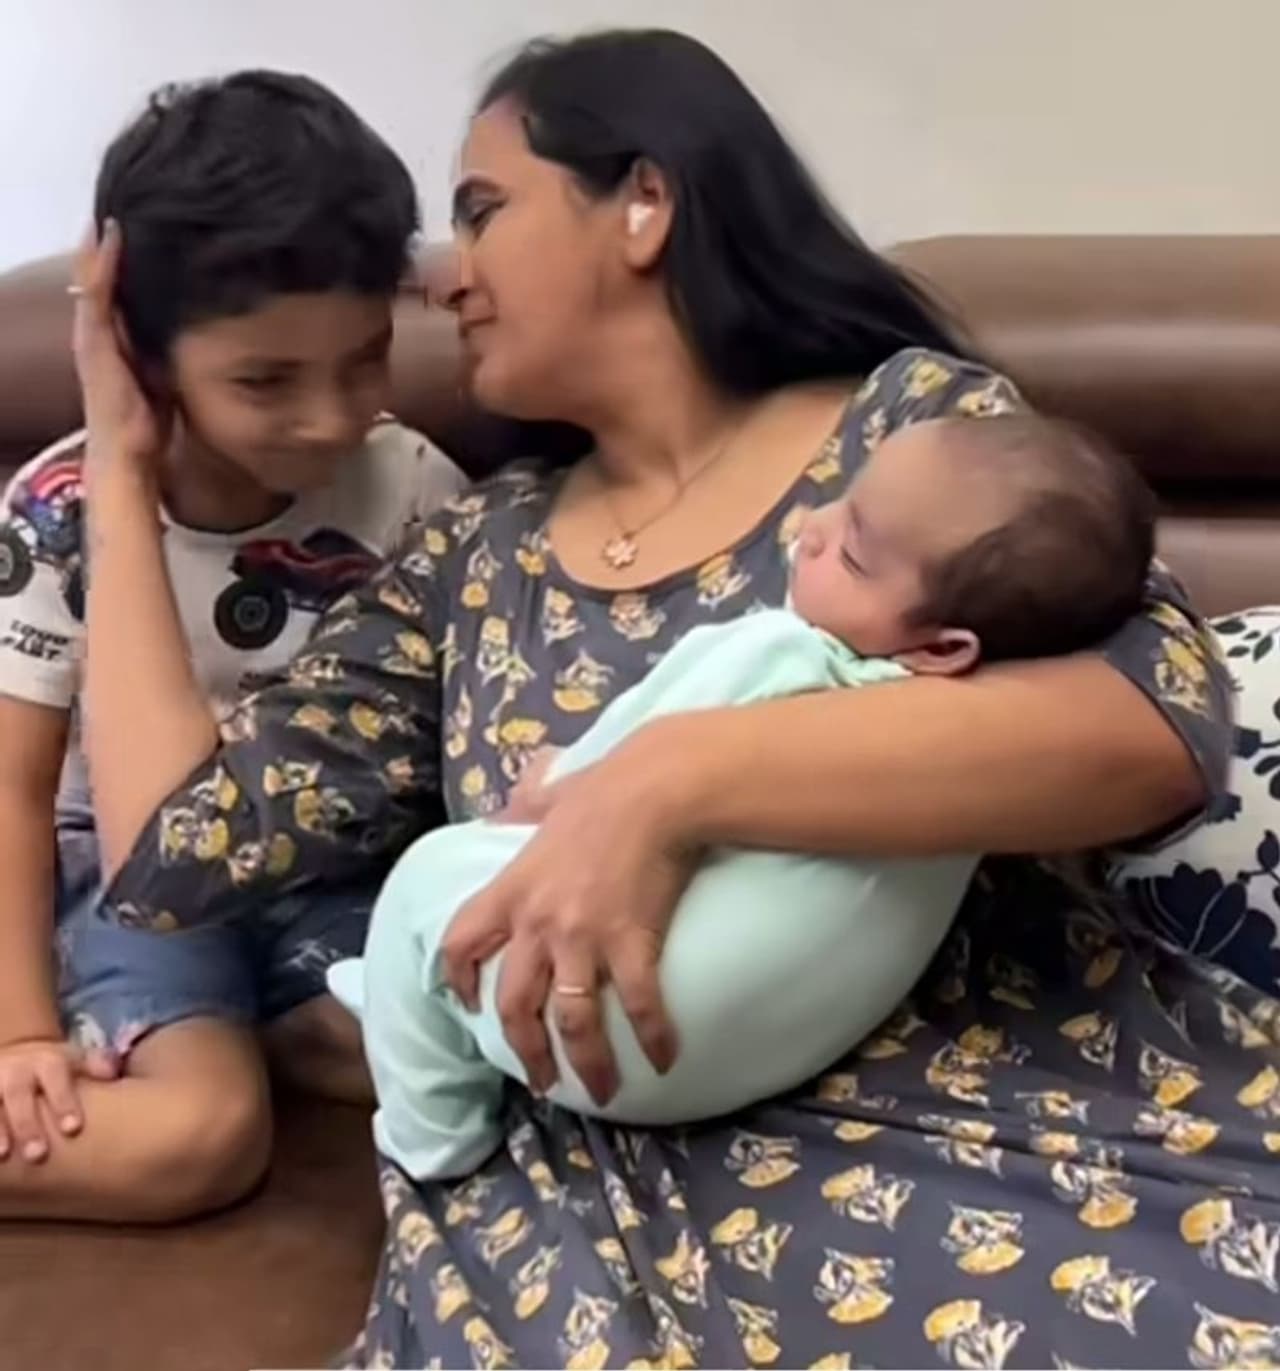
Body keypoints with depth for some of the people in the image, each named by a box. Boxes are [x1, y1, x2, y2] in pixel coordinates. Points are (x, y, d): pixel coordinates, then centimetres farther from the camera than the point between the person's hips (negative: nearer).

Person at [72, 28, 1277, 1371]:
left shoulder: (914, 415, 2)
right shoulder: (469, 562, 11)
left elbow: (1164, 724, -15)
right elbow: (177, 846, 7)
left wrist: (672, 781, -25)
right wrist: (123, 461, 13)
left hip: (1048, 1114, -1)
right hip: (643, 1188, 2)